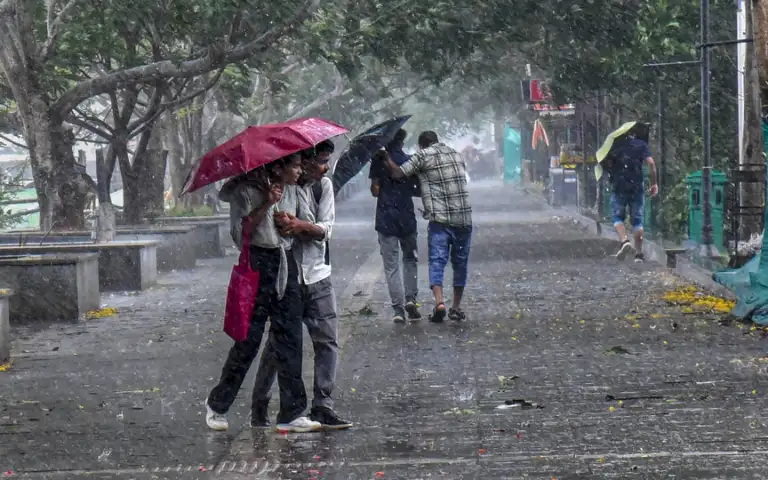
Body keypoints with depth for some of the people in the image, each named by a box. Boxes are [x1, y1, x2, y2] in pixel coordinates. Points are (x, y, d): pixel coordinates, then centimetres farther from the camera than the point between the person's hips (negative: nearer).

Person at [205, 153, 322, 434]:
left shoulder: (290, 190, 11)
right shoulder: (246, 191, -9)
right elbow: (240, 234, -16)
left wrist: (294, 223, 5)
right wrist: (265, 205, -21)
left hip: (286, 266, 6)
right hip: (258, 267, -6)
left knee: (289, 340, 1)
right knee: (249, 339, -2)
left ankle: (292, 414, 2)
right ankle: (217, 405, 15)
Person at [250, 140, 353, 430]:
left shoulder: (324, 185, 5)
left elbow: (326, 229, -3)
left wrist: (301, 226, -22)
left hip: (317, 276, 4)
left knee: (327, 341, -3)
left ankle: (322, 407, -2)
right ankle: (259, 408, 15)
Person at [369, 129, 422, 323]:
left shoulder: (379, 159, -4)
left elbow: (375, 190, -10)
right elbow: (418, 190, 5)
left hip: (386, 218, -2)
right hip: (407, 218, 2)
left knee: (391, 265, 2)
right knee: (410, 259, 18)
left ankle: (398, 308, -3)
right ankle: (410, 298, 1)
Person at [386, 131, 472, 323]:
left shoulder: (423, 156, 0)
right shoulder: (457, 155, 17)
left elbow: (399, 173, -8)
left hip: (439, 219, -4)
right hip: (464, 219, 4)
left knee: (437, 261, -5)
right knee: (460, 263, 12)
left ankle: (439, 302, -24)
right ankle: (456, 308, 17)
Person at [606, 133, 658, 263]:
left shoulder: (614, 145, 7)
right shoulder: (641, 145, 5)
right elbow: (651, 163, -6)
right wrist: (654, 183, -1)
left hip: (619, 187, -1)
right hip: (637, 187, 1)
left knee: (617, 216, 10)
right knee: (637, 219, 8)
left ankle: (624, 241, -16)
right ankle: (639, 253, 5)